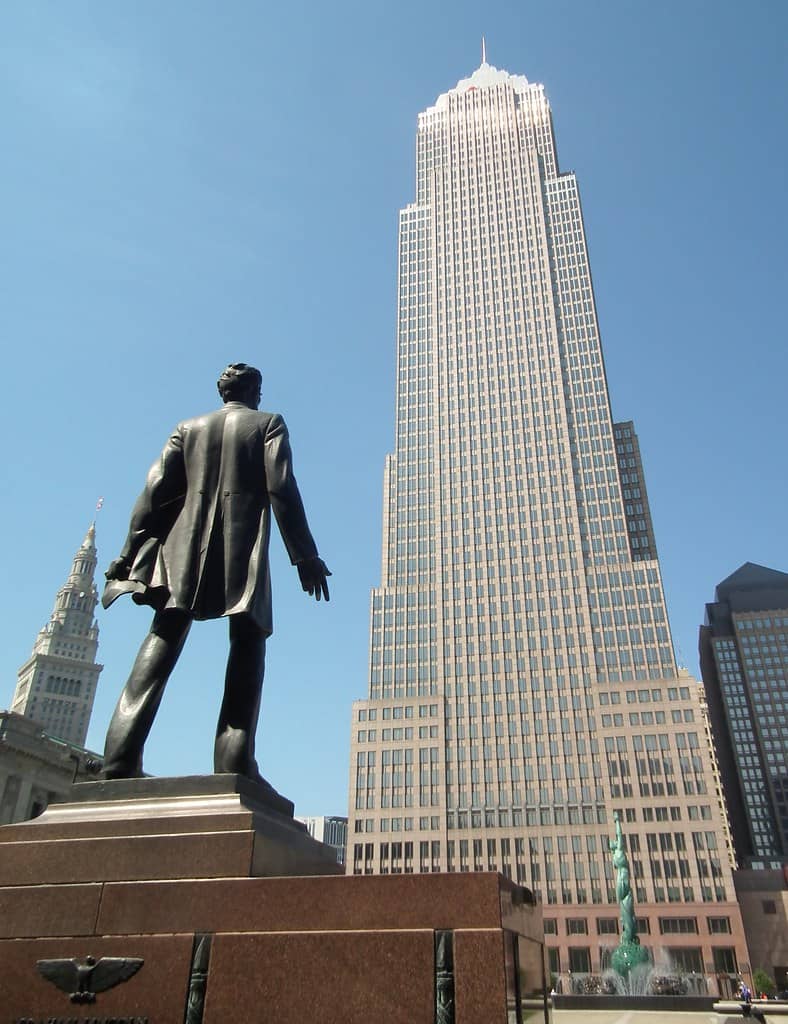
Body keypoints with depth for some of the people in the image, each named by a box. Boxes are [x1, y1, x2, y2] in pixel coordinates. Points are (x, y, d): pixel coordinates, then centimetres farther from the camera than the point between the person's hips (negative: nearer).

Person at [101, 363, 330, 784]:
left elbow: (155, 492, 9)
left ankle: (121, 761, -10)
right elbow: (282, 489, -3)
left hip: (183, 552, 4)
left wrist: (131, 556, 9)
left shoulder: (189, 427, 20)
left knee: (159, 648, 0)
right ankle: (235, 764, -15)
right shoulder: (268, 423, 11)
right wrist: (305, 556, -4)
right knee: (247, 650, -3)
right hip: (243, 554, -3)